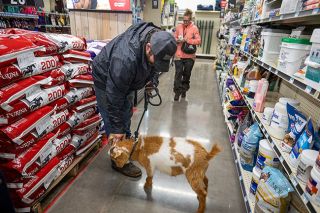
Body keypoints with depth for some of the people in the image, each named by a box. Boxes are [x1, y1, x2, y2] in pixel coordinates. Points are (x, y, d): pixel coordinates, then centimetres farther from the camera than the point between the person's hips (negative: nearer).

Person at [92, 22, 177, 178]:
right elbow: (114, 96, -36)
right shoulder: (126, 58, -44)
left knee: (126, 116, 18)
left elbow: (154, 66, 3)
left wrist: (153, 78, -14)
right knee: (112, 121, -4)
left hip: (127, 80, 7)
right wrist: (117, 128, -29)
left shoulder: (157, 40, -22)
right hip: (106, 80, -7)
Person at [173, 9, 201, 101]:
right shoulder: (179, 27, 6)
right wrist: (177, 40, -10)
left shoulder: (194, 28, -2)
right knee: (178, 73, -3)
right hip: (179, 54, 1)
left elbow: (199, 41, -8)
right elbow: (174, 38, 13)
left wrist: (187, 40, -17)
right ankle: (177, 91, 5)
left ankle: (184, 90, 29)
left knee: (187, 74, 11)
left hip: (189, 56, -1)